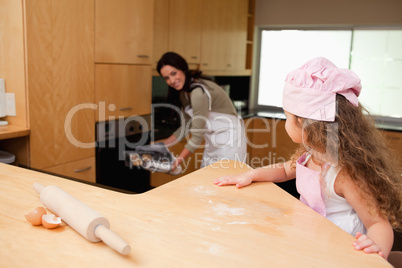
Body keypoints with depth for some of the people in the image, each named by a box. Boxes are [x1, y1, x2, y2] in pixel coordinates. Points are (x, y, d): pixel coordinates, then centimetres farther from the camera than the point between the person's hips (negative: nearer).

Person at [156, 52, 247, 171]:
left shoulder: (199, 92, -25)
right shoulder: (184, 93, 3)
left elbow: (197, 136, -24)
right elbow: (187, 126, 10)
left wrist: (176, 162, -19)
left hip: (229, 141, -9)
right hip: (212, 143, 9)